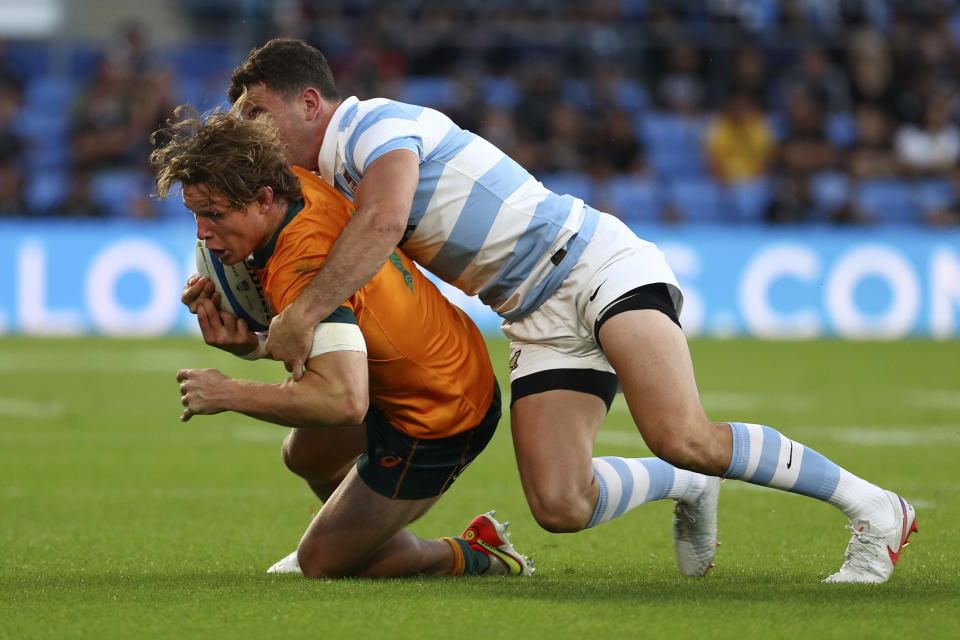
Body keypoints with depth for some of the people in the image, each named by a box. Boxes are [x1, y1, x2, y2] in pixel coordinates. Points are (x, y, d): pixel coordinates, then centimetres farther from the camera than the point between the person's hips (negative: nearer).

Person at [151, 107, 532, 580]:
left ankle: (475, 555, 17)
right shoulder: (305, 187, -10)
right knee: (305, 453, 30)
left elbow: (344, 401, -45)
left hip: (435, 424, -9)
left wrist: (229, 394, -33)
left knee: (323, 562, 2)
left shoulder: (303, 269, -36)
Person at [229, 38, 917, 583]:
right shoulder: (329, 184, 17)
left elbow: (384, 221, -32)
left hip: (596, 263, -8)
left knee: (682, 438, -26)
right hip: (538, 322, 8)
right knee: (559, 505, -13)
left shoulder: (376, 123, -12)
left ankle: (873, 508, -12)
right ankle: (687, 490, 15)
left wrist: (301, 315, -32)